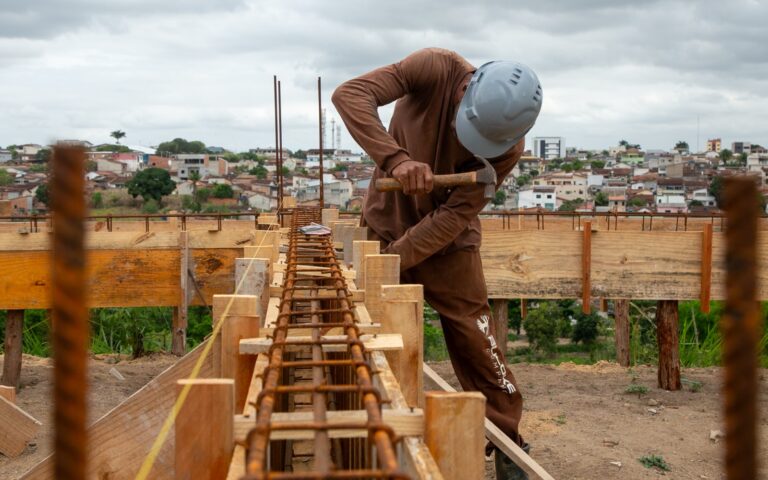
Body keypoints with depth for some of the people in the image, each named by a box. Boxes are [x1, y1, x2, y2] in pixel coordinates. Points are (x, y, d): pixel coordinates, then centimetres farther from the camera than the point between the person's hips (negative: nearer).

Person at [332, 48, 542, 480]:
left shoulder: (508, 146, -22)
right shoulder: (437, 69, -24)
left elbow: (455, 215, -23)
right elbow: (351, 95, -32)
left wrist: (392, 261, -31)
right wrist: (395, 158, -45)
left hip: (448, 237, -1)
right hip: (388, 222, 1)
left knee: (474, 337, -4)